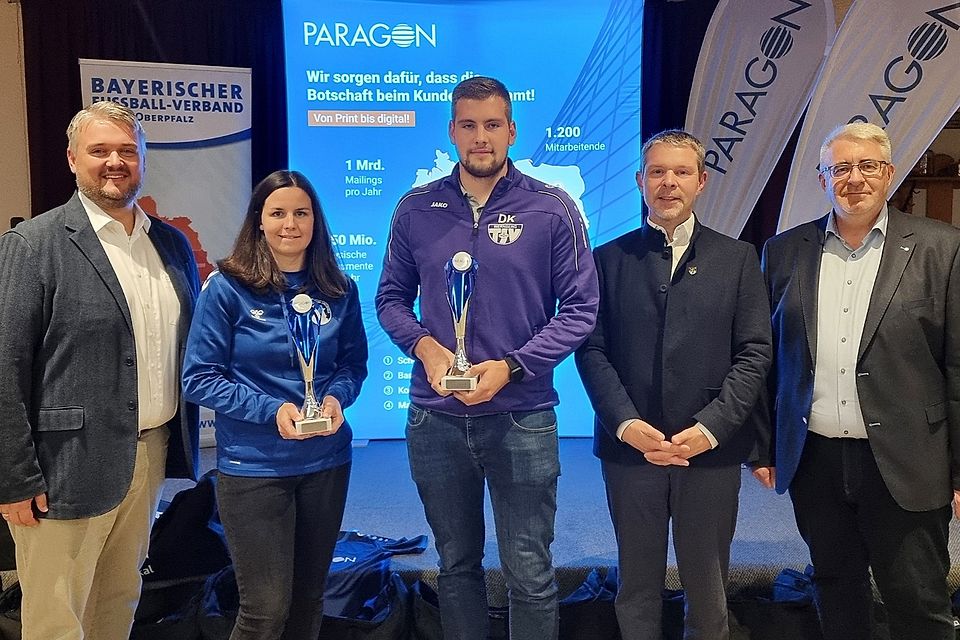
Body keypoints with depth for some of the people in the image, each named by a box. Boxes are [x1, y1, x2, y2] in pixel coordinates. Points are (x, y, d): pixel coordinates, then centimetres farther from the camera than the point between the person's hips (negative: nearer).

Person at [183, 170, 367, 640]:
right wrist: (271, 409, -20)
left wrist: (337, 397, -12)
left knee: (308, 599, 18)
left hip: (327, 462, 4)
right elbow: (199, 378, -9)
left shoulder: (338, 290, 1)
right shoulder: (227, 288, -9)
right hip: (254, 466, -3)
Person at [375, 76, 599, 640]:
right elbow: (392, 298, 9)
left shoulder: (552, 209, -4)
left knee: (529, 574, 8)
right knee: (457, 565, 19)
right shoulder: (417, 210, 4)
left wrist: (510, 366, -16)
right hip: (436, 418, 3)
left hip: (522, 418, -2)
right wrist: (424, 345, -12)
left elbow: (580, 310, -4)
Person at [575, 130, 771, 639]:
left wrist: (710, 427, -11)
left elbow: (754, 352, 0)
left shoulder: (738, 259, 6)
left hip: (712, 449, 0)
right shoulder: (607, 259, 5)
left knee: (707, 587, 13)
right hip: (630, 446, 0)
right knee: (637, 585, 13)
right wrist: (626, 423, -13)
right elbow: (591, 350, -1)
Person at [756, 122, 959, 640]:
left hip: (902, 462, -2)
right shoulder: (785, 250, 5)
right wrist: (763, 446, 7)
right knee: (836, 591, 17)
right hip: (814, 459, 3)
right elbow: (767, 358, 7)